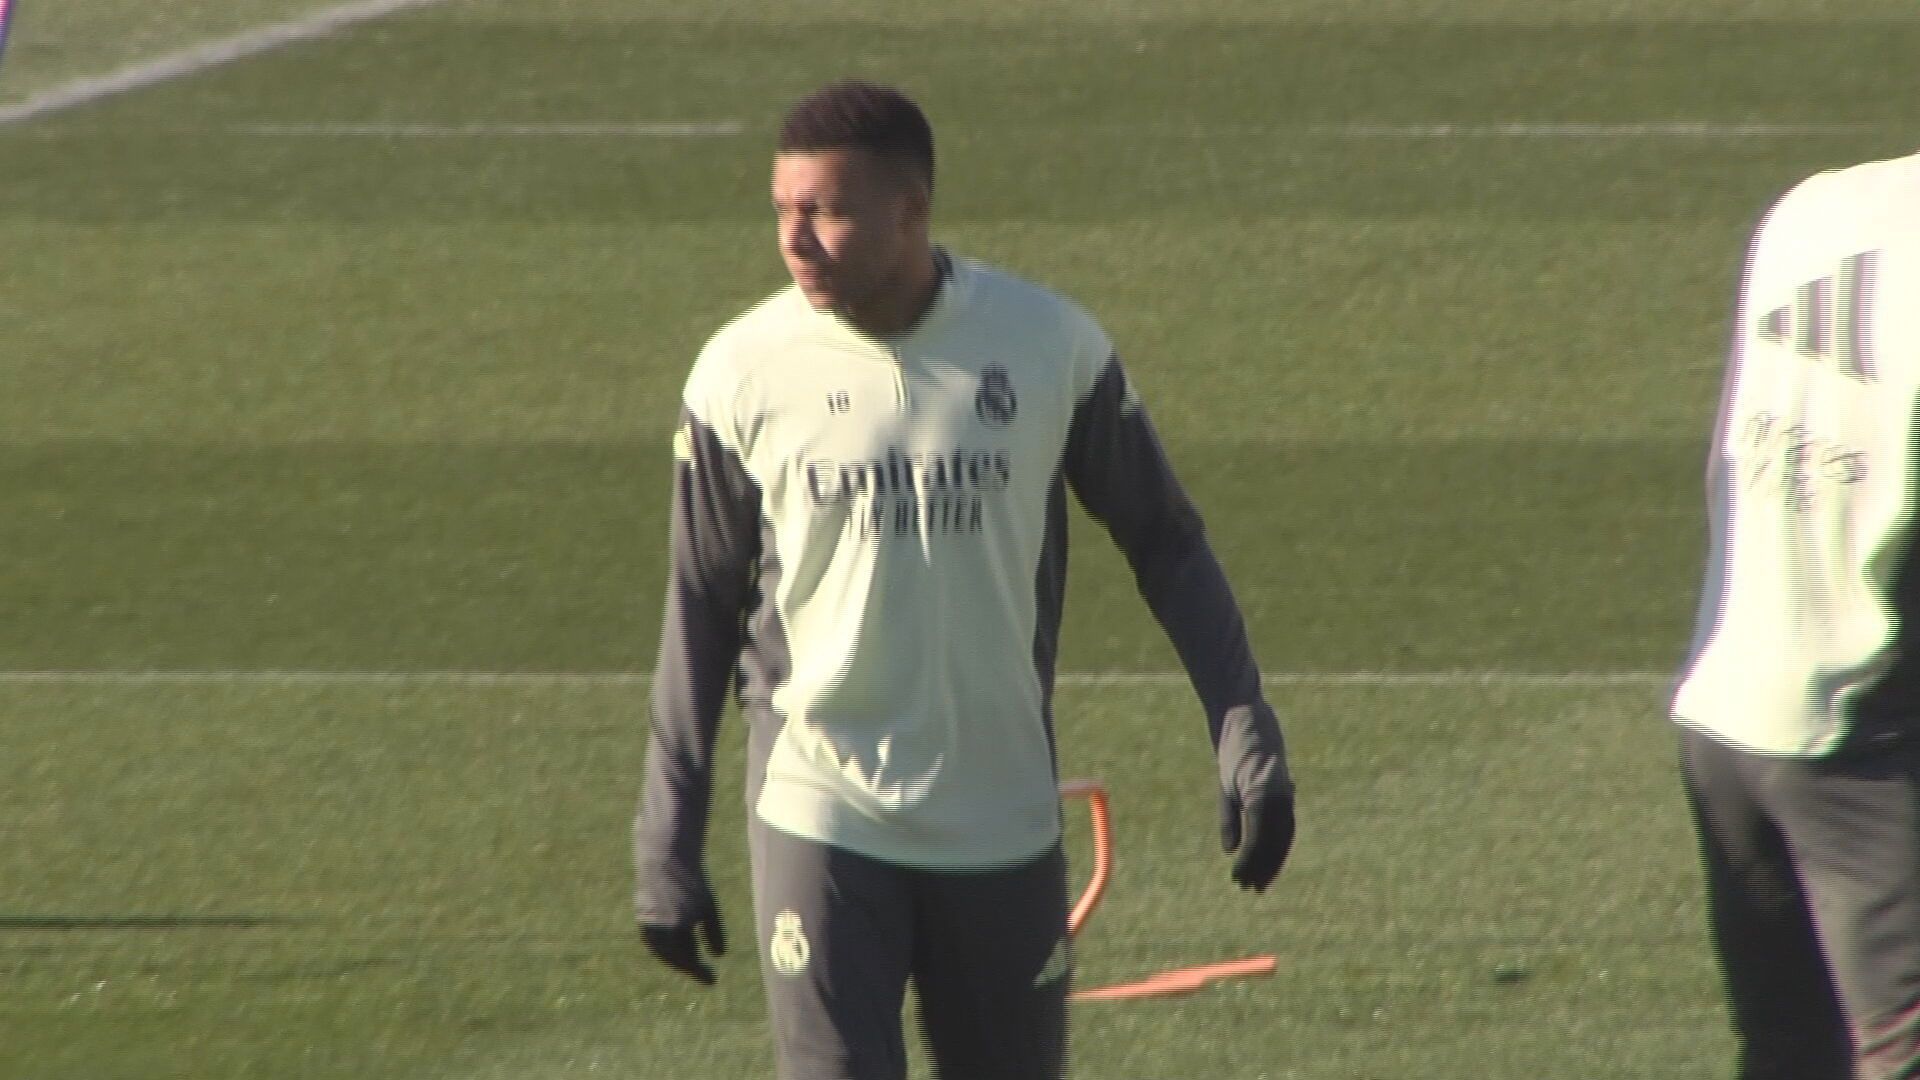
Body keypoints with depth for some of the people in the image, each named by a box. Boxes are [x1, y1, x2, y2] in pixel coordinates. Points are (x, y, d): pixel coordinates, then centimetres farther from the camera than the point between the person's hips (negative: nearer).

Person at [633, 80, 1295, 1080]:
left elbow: (1165, 543, 7)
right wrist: (667, 842, 5)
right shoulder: (745, 371, -4)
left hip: (1003, 829, 1)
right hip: (819, 821, -1)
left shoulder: (1050, 349, -4)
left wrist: (1244, 733, -3)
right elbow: (702, 605, 5)